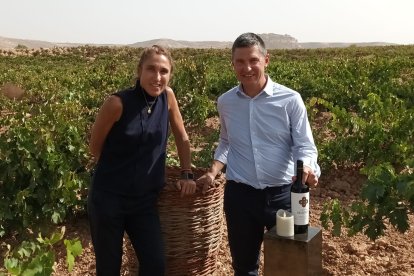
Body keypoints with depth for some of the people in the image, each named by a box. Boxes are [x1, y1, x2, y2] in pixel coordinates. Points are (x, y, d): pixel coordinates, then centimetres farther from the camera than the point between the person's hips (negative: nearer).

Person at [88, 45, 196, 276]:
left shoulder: (168, 96, -3)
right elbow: (95, 147, -4)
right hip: (109, 199, -3)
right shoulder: (118, 103, -16)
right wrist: (121, 168, 4)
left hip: (144, 200, 4)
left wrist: (187, 175, 9)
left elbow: (182, 138, 10)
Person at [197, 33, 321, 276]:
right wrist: (213, 172, 1)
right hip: (239, 194, 3)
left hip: (283, 193, -2)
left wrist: (307, 168, -29)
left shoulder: (290, 100, -9)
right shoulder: (225, 102, 2)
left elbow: (305, 146, -8)